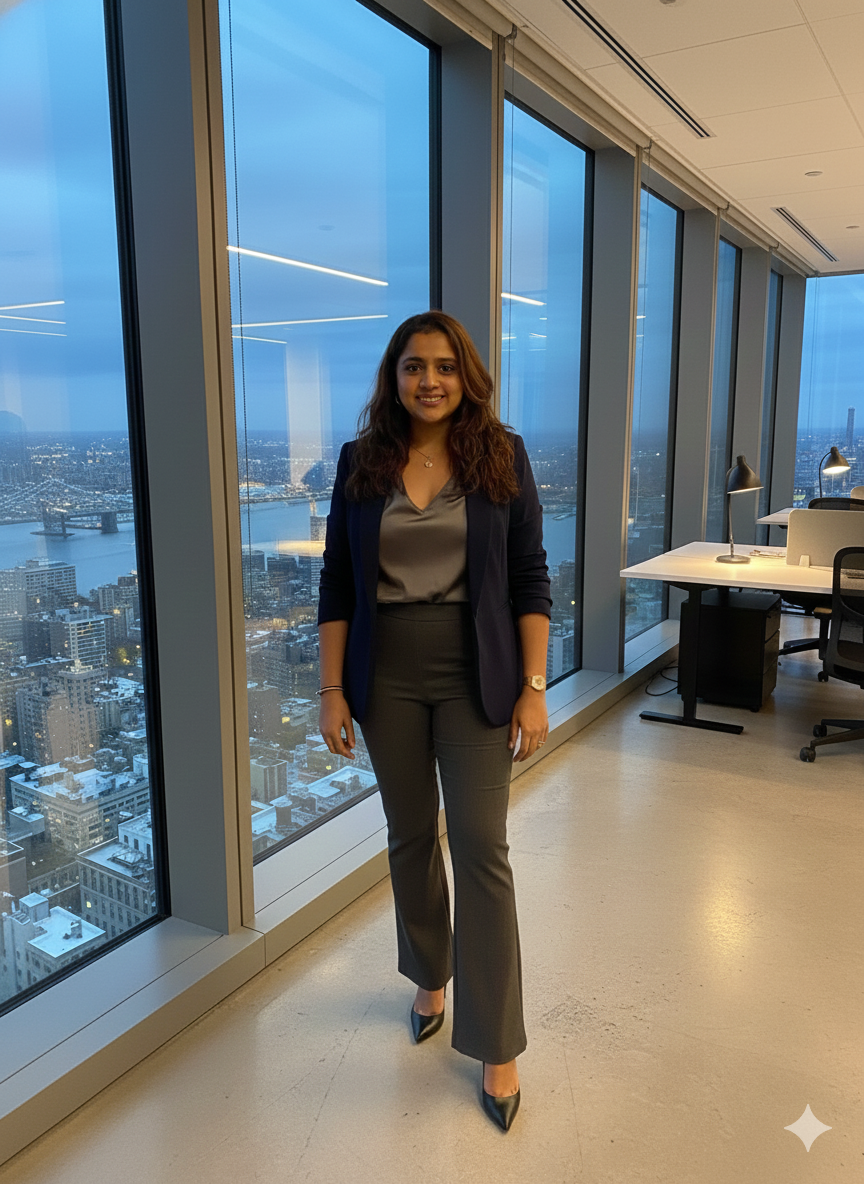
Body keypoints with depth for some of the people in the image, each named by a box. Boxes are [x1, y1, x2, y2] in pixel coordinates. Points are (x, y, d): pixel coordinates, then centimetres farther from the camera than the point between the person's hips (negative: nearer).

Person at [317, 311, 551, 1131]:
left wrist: (533, 688, -8)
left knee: (481, 849, 0)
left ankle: (496, 1047, 16)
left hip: (473, 678, -2)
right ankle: (430, 979, 41)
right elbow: (337, 582, 2)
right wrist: (332, 688, -1)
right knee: (410, 837, 15)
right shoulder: (362, 462, 1)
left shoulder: (501, 458, -3)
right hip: (387, 677, 2)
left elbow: (530, 579, -3)